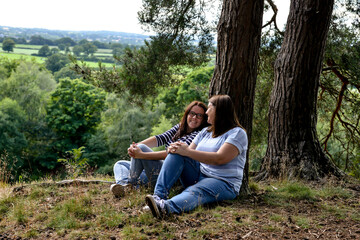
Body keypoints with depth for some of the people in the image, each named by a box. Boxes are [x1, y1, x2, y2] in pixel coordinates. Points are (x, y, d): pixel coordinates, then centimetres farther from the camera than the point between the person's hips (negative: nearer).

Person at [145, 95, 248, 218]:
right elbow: (190, 151, 13)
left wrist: (187, 151, -22)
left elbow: (220, 158, -20)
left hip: (223, 183, -7)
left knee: (195, 191, -38)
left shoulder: (237, 133, -6)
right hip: (197, 176, 7)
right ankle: (159, 195, -33)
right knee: (177, 154, -15)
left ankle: (165, 207, -68)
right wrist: (176, 149, -12)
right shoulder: (205, 131, 20)